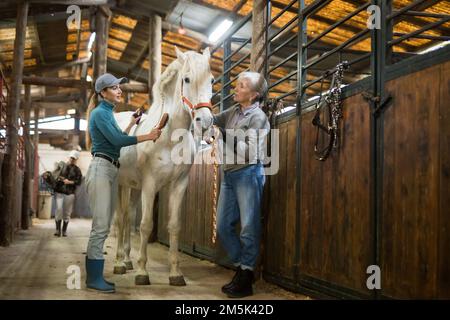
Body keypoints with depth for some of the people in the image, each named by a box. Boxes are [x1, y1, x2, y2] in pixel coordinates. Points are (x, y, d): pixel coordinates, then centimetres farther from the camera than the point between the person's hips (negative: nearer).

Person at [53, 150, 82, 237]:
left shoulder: (77, 170, 8)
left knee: (67, 212, 2)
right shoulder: (62, 165, 10)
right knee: (59, 209, -14)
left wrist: (70, 182, -13)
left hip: (70, 193, 1)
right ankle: (58, 229, -8)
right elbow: (56, 175, 17)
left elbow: (78, 182, 0)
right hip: (59, 191, 0)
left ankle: (64, 230, 12)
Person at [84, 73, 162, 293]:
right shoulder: (100, 113, -8)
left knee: (104, 227, 9)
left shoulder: (108, 113, 20)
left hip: (112, 171, 10)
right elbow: (116, 140, -17)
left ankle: (95, 276, 14)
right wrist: (148, 136, -16)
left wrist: (132, 124, 26)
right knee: (100, 226, -10)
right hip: (101, 169, -10)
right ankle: (93, 279, -6)